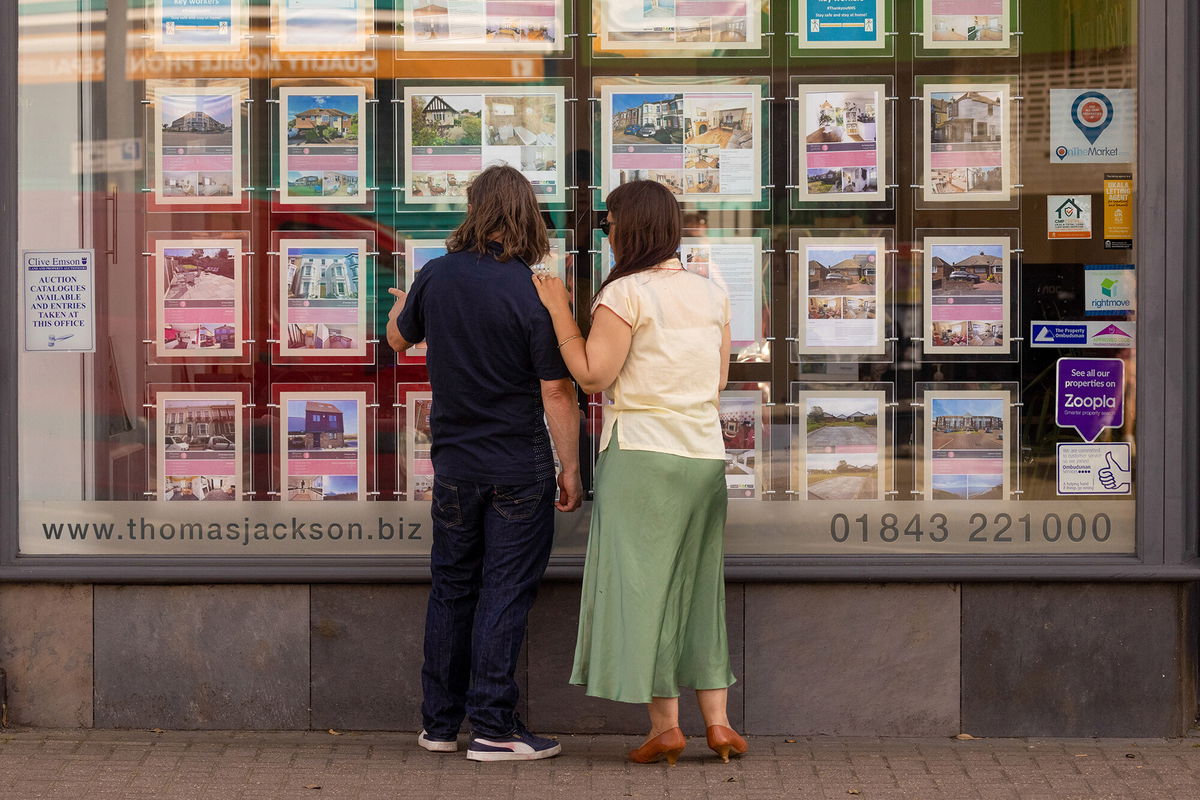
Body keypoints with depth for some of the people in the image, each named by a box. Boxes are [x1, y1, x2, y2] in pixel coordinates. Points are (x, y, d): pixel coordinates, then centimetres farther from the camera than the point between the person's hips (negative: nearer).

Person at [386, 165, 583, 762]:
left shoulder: (436, 276, -2)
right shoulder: (536, 293, -15)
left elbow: (399, 338, 17)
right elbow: (557, 391, -14)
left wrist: (400, 305, 40)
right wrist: (571, 468, -5)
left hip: (454, 461, 4)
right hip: (520, 466, -4)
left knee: (452, 588, 14)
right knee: (505, 590, 1)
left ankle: (439, 723, 20)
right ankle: (493, 726, 2)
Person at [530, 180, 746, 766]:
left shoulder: (626, 293, -10)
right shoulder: (711, 293, 9)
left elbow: (592, 375, -11)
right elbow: (718, 379, 13)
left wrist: (559, 311, -4)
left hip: (641, 452, -6)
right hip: (705, 452, 6)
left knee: (642, 583, 2)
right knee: (698, 585, 13)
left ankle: (665, 725, 1)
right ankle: (717, 719, 12)